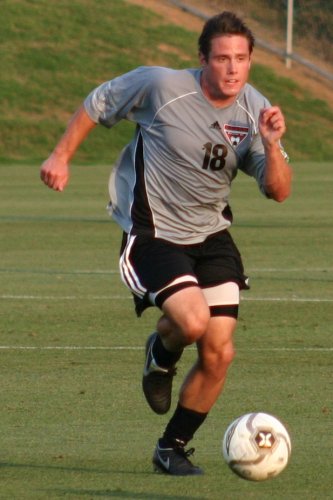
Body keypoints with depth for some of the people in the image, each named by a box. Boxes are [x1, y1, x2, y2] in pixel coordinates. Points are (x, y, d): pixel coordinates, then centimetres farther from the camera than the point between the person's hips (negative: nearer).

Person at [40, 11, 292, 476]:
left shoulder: (255, 110, -5)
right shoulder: (161, 86, -17)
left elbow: (279, 191, -6)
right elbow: (98, 102, 1)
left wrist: (271, 143, -24)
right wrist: (61, 155, -1)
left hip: (212, 237, 5)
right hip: (152, 235, -5)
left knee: (218, 354, -2)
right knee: (192, 321, -28)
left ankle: (172, 448, 20)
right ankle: (161, 354, 12)